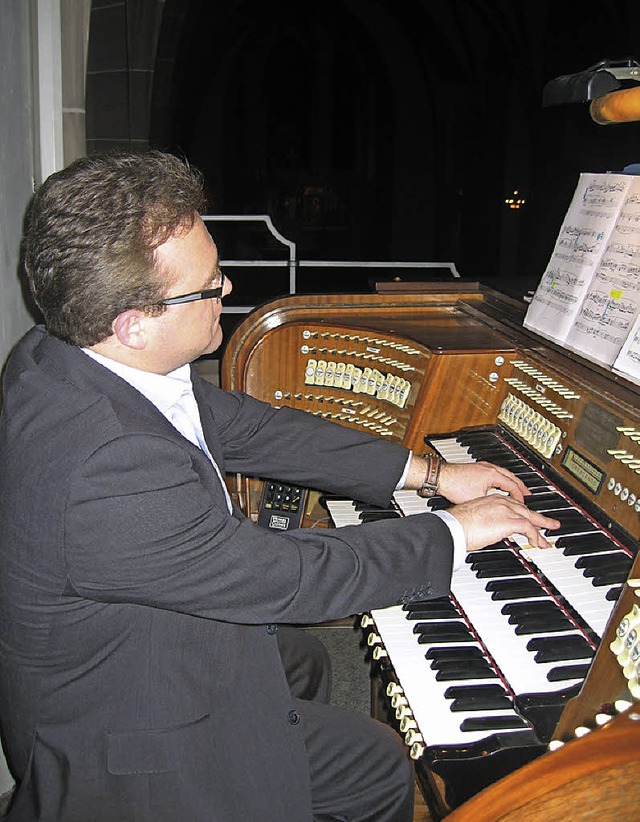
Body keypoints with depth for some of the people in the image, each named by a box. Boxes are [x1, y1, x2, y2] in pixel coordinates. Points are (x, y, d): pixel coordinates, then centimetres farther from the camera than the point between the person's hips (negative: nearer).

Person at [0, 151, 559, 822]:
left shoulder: (68, 353, -11)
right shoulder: (108, 476, -40)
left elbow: (245, 426, -4)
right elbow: (292, 578, -30)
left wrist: (429, 472, 0)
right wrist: (457, 531, -14)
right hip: (123, 753, -8)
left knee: (303, 662, 29)